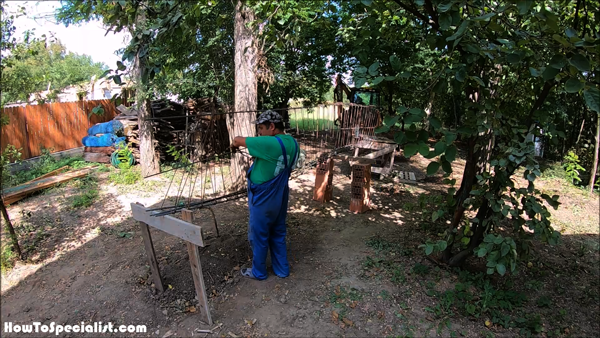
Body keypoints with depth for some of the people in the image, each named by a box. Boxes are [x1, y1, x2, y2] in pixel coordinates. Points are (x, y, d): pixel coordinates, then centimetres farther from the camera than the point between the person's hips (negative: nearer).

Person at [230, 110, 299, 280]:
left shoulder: (270, 143, -26)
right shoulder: (292, 143, 1)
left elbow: (238, 140, -17)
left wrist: (234, 144, 4)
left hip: (263, 200, -8)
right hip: (280, 198, 8)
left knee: (259, 237, 11)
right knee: (278, 235, 20)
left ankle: (258, 272, 28)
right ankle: (282, 269, 32)